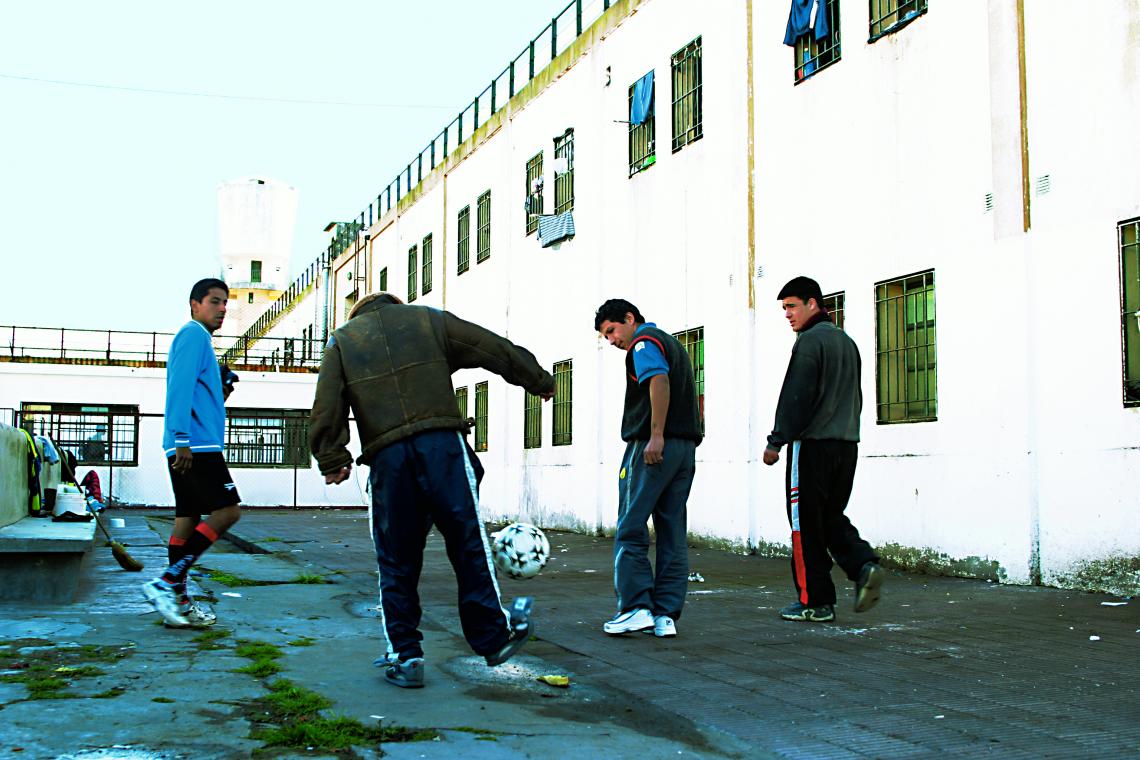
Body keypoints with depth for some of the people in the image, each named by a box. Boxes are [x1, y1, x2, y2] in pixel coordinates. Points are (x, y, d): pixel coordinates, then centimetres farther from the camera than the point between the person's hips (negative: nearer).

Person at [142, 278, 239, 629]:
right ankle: (167, 583, -14)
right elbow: (181, 388, -16)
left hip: (186, 447, 10)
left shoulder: (198, 338, 24)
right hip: (197, 444, -10)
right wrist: (183, 439, -21)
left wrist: (221, 387, 13)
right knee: (228, 510, -12)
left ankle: (177, 601, 9)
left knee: (188, 519, 8)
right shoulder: (193, 334, -6)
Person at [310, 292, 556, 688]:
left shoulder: (341, 340, 20)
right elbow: (498, 350, 19)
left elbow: (326, 408, 5)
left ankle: (404, 655, 9)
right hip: (442, 446, -1)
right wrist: (539, 381, 30)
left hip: (387, 455, 1)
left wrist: (332, 460, 3)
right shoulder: (429, 319, 18)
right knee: (468, 543, 7)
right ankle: (493, 636, 14)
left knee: (397, 561, 8)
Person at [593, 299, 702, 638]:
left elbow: (660, 382, -22)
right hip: (685, 448, 9)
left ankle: (636, 607, -10)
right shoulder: (671, 342, 25)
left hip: (652, 446, -9)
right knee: (673, 534, 6)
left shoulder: (644, 342, -4)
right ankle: (666, 615, 6)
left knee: (630, 530, -4)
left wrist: (656, 436, -27)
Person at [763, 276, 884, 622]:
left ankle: (815, 601, 2)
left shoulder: (810, 339, -8)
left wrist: (776, 441, -12)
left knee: (806, 522, -1)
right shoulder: (847, 341, 19)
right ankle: (864, 565, -6)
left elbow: (796, 396, -15)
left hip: (812, 443, -8)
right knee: (831, 516, 16)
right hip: (846, 444, 8)